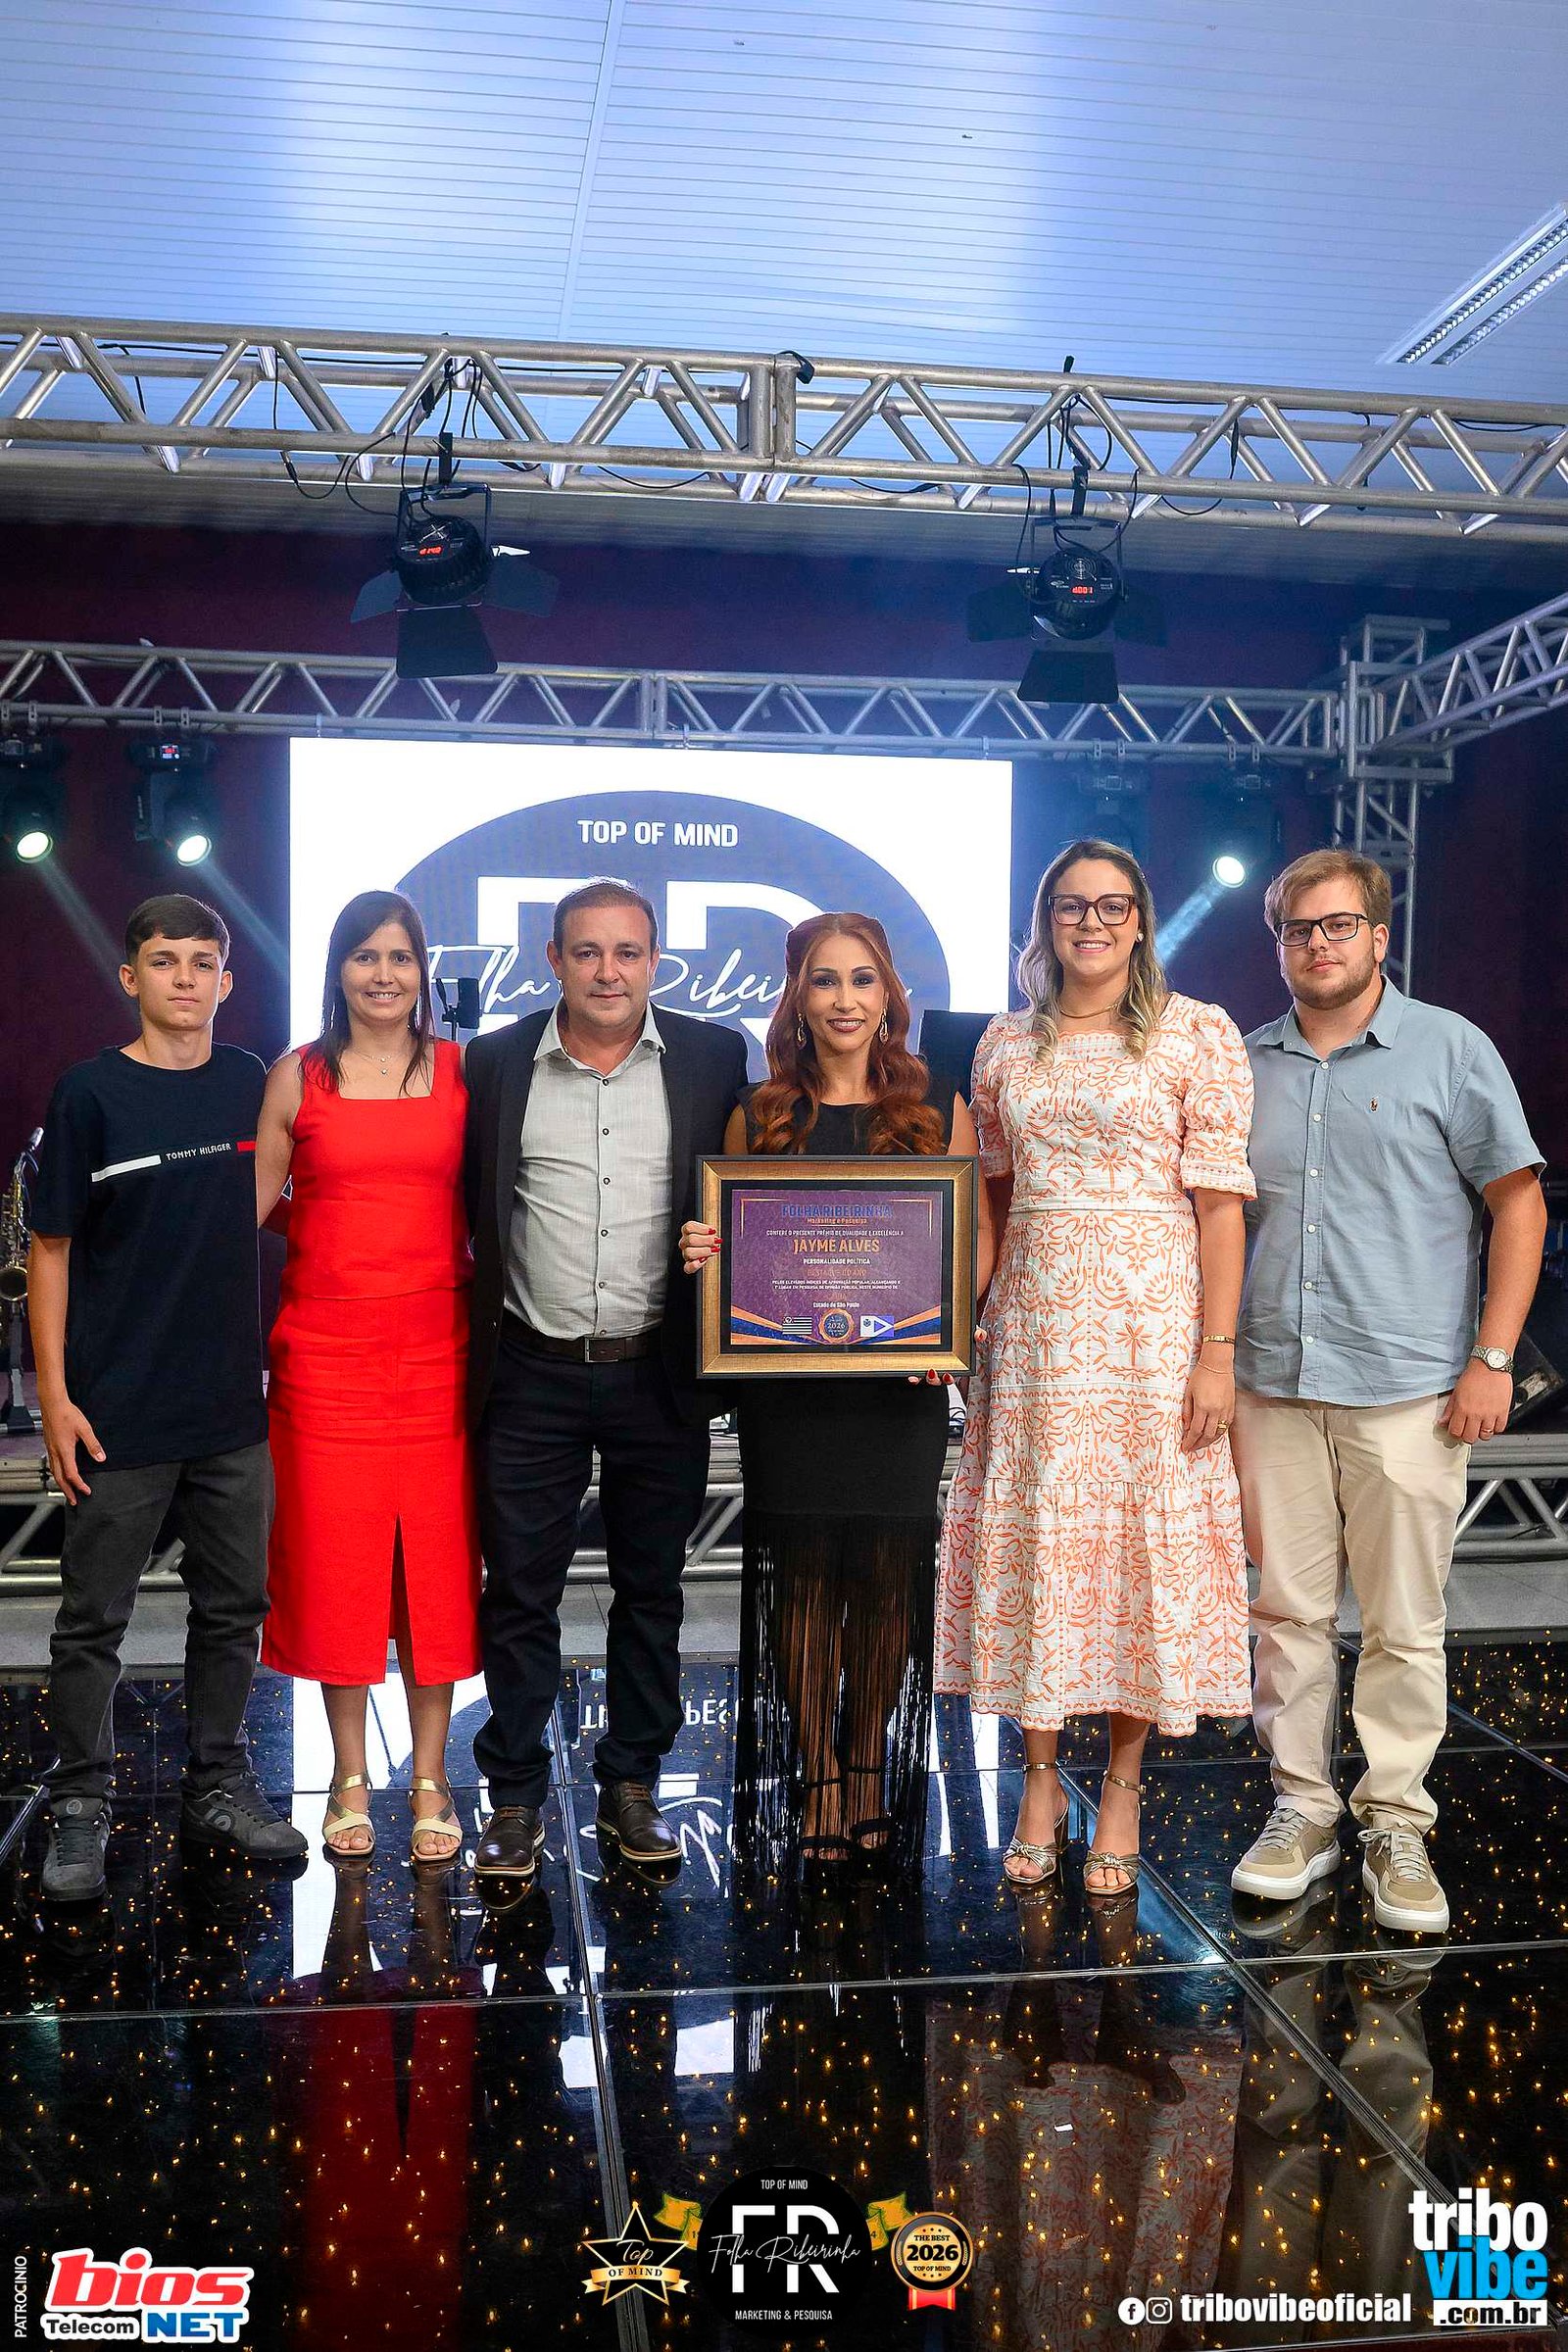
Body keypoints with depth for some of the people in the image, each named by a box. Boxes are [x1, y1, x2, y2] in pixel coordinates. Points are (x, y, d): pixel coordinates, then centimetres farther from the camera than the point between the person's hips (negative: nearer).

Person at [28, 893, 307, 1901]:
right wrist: (55, 1395, -9)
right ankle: (81, 1808, 21)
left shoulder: (251, 1084, 4)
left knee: (234, 1605, 13)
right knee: (94, 1617, 6)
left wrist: (280, 1355, 9)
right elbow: (52, 1249, -4)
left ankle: (218, 1786, 29)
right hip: (120, 1410, -4)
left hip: (235, 1404, 4)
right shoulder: (90, 1094, -6)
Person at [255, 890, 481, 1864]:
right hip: (326, 1350, 0)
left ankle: (430, 1779, 19)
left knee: (438, 1562, 4)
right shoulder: (298, 1077, 4)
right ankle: (350, 1775, 23)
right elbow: (250, 1205, 7)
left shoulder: (463, 1071, 5)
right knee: (334, 1560, 6)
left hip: (437, 1346, 0)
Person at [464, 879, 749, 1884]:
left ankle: (633, 1782, 27)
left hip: (658, 1374, 0)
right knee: (521, 1590, 6)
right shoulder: (497, 1062, 1)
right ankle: (517, 1797, 20)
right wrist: (480, 1310, 1)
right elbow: (468, 1204, 9)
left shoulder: (714, 1057, 0)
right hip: (533, 1376, 0)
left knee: (652, 1588, 12)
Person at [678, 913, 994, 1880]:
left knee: (887, 1578, 6)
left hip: (902, 1386, 0)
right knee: (799, 1576, 5)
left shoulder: (940, 1110, 5)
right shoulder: (758, 1118, 7)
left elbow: (981, 1243, 6)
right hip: (788, 1388, 1)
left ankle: (869, 1771, 23)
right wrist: (702, 1252, -10)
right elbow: (728, 1245, 13)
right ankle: (812, 1780, 19)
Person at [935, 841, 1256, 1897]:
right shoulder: (1007, 1043, 11)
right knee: (1030, 1534, 5)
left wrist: (1216, 1353, -11)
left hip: (1151, 1318, -3)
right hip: (1033, 1322, 4)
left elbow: (1221, 1202, -6)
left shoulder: (1198, 1033, -2)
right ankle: (1042, 1777, 20)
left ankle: (1123, 1785, 17)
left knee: (1143, 1534, 2)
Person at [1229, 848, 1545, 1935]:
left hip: (1408, 1391, -3)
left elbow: (1520, 1204, 1)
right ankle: (1302, 1810, 20)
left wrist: (1492, 1359, -7)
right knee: (1289, 1612, 7)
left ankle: (1398, 1827, 17)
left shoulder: (1450, 1049, 2)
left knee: (1406, 1626, 3)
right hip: (1273, 1387, 3)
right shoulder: (1247, 1066, 12)